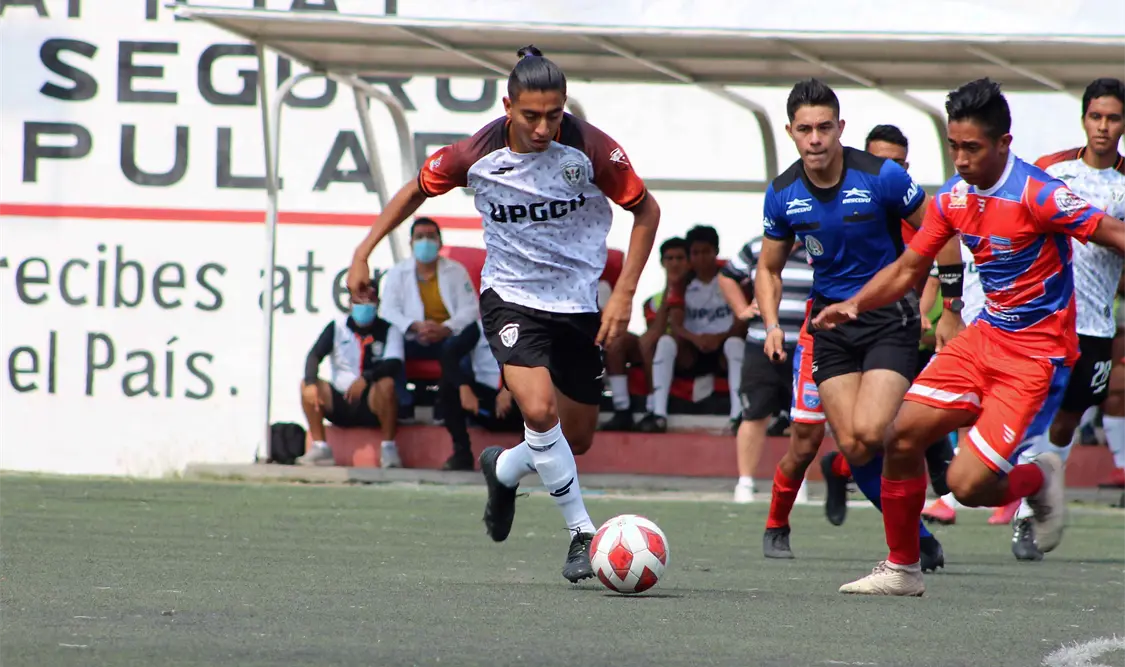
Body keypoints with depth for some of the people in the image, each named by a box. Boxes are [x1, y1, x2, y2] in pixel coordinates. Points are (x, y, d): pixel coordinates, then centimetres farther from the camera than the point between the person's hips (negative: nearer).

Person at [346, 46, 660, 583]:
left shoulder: (590, 149, -16)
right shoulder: (478, 155, -14)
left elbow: (646, 210, -3)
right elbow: (418, 190, 6)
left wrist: (624, 294, -10)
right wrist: (364, 252, 3)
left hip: (578, 303, 2)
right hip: (510, 296, -2)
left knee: (577, 439, 8)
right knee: (539, 408, -26)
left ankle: (503, 469, 41)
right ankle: (582, 534, -14)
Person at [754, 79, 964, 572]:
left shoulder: (881, 177, -15)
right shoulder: (783, 195, -3)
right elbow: (769, 268, 11)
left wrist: (951, 311, -5)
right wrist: (772, 324, -6)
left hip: (890, 315, -4)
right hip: (831, 323, 4)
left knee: (868, 433, -23)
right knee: (852, 444, -4)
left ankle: (839, 471, 12)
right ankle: (918, 540, 12)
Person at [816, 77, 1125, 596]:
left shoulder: (1038, 196, -19)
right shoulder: (953, 197, 2)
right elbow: (909, 268, 13)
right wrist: (854, 305, -2)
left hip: (1036, 354, -7)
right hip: (985, 336, 7)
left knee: (967, 484, -15)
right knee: (903, 434, -3)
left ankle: (1039, 479, 19)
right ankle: (901, 568, 13)